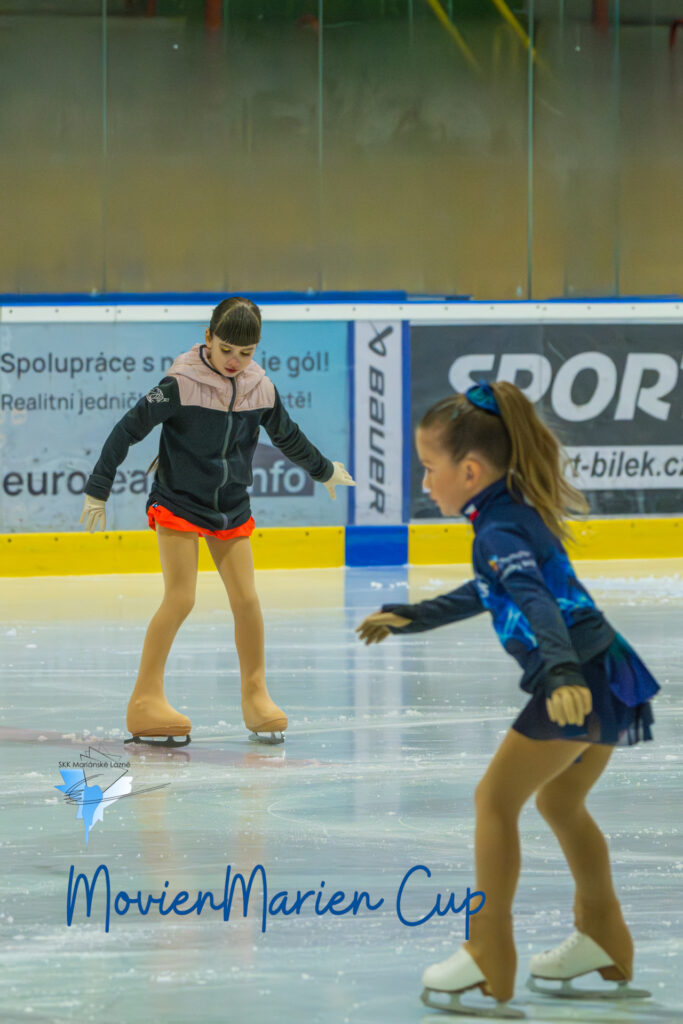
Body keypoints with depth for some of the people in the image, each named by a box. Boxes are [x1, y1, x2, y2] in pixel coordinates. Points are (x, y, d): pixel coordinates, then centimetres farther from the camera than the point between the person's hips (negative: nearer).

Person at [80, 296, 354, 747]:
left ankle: (256, 695, 12)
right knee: (180, 598, -14)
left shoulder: (261, 388, -3)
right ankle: (146, 701, -9)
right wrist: (98, 490, -12)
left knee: (246, 598, -3)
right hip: (178, 503, -4)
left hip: (231, 507, 4)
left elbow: (287, 436, 17)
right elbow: (128, 430, -14)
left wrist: (325, 470, 31)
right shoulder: (181, 385, -18)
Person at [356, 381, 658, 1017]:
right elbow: (489, 593, 33)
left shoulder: (500, 529, -15)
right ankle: (603, 942, 38)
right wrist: (411, 619, 40)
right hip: (606, 679, 10)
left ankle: (490, 959, -5)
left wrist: (561, 674, -47)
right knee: (559, 801, 26)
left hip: (581, 682, -10)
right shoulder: (517, 513, 16)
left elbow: (536, 602, -32)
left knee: (496, 798, -5)